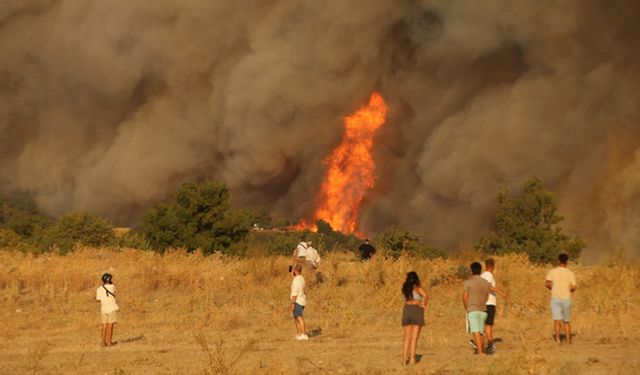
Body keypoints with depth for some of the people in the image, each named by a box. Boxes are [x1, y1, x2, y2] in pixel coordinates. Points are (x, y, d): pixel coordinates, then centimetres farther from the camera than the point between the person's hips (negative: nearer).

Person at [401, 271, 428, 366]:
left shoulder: (405, 288, 10)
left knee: (407, 337, 10)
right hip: (417, 311, -4)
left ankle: (404, 360, 3)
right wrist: (423, 305, -6)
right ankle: (412, 358, -11)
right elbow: (425, 296, -20)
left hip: (406, 311, 4)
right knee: (414, 337, -3)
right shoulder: (418, 288, -4)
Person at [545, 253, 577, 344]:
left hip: (555, 298, 0)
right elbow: (574, 287, -6)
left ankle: (557, 338, -27)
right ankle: (568, 341, 16)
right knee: (567, 321, 14)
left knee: (557, 320, -8)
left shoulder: (552, 272, 0)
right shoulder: (570, 273, -1)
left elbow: (547, 284, -8)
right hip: (566, 299, 0)